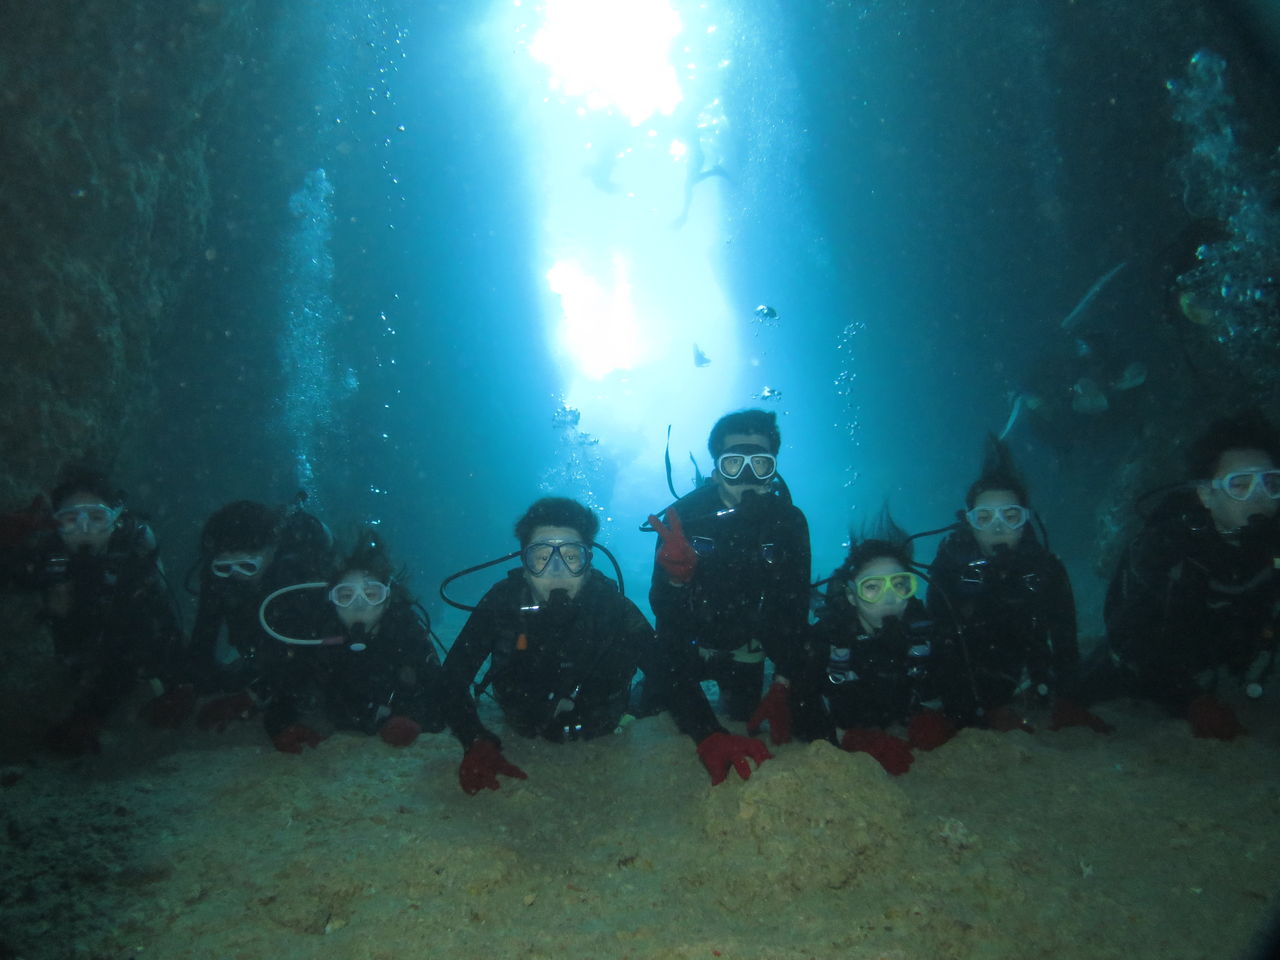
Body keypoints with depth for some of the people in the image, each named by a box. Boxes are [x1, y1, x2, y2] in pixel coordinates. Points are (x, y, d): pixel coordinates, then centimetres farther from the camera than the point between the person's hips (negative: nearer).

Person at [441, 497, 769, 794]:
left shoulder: (613, 608, -26)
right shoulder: (503, 601, -26)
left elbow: (669, 673, -31)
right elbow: (453, 677, -27)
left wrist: (710, 736, -49)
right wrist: (477, 743, -45)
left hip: (598, 741, -3)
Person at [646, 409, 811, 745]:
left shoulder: (789, 522, -18)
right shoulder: (683, 515, -23)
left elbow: (796, 610, -14)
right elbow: (661, 609, -23)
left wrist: (782, 687, -24)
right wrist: (676, 577, -46)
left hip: (744, 651, 1)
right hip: (685, 643, -1)